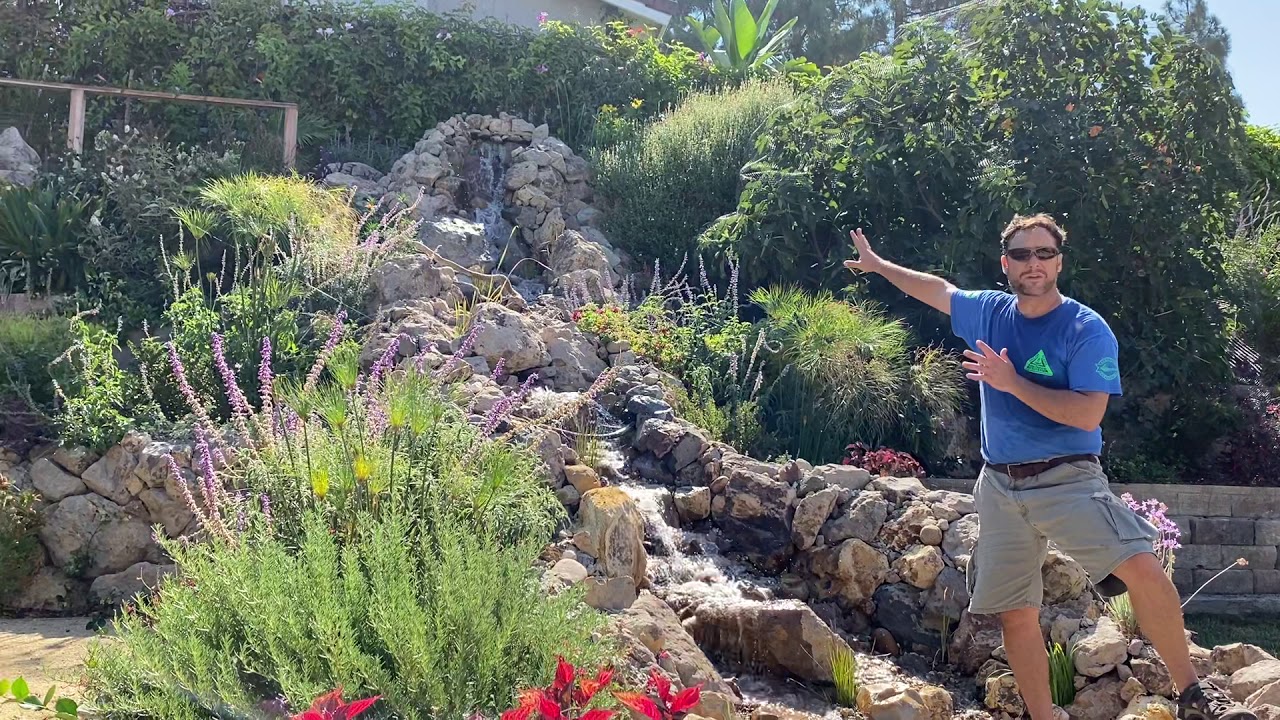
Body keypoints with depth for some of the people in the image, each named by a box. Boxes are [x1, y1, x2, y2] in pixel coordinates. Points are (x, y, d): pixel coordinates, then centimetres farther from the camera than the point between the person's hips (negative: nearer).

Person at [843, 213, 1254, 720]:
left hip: (1068, 480, -5)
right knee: (1016, 616, 5)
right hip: (1000, 489, 5)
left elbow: (1088, 414, -18)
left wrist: (1011, 382, -19)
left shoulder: (1088, 330, -8)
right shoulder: (988, 312, 7)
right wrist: (877, 264, 35)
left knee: (1142, 568, -26)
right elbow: (938, 290, 26)